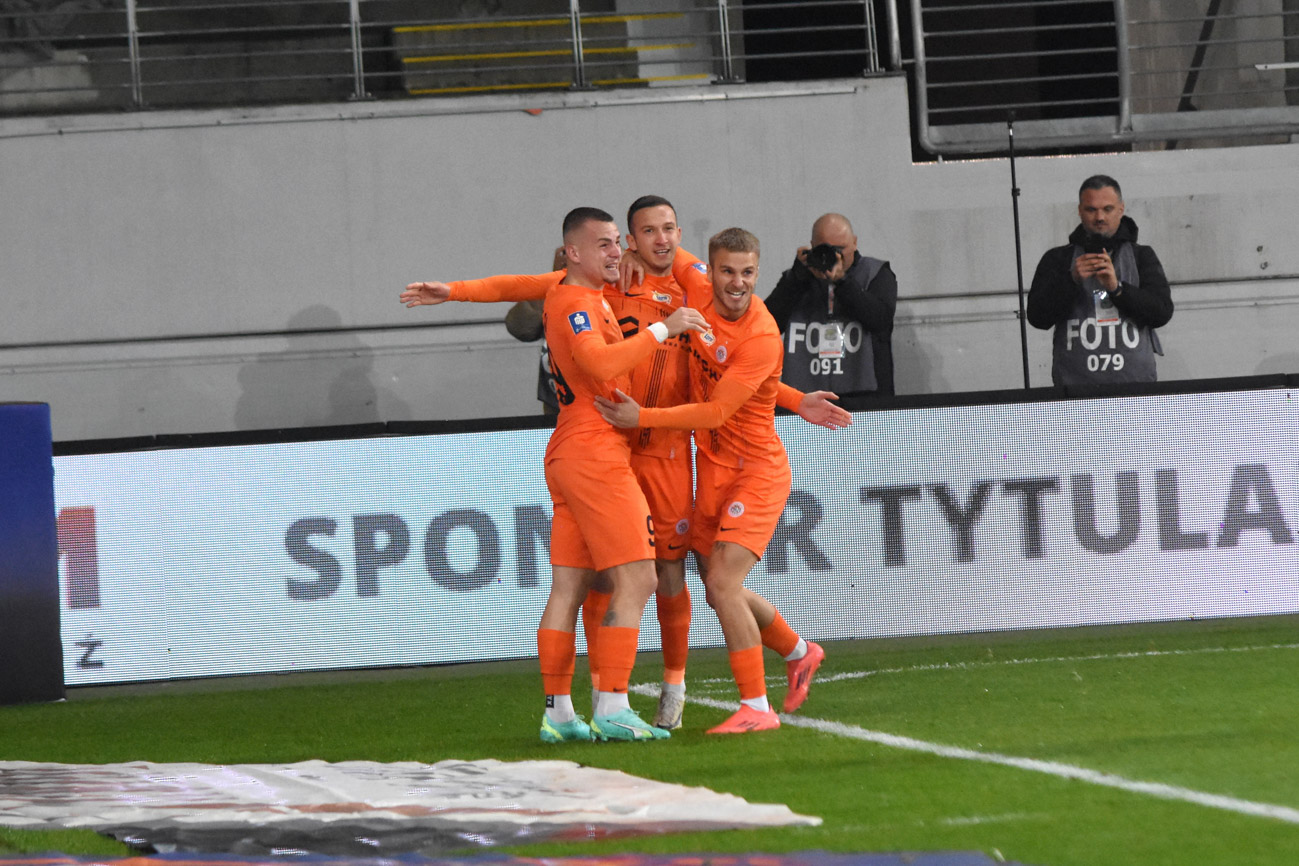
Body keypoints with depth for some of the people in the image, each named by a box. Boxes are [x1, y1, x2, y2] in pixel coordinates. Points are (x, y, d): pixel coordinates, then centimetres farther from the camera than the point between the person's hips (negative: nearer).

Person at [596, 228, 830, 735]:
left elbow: (716, 412, -26)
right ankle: (798, 653, 40)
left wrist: (643, 417, -30)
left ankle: (757, 707, -11)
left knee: (723, 584, -18)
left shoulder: (762, 336, -23)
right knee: (720, 590, 15)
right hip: (712, 469, 8)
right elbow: (672, 257, 18)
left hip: (756, 471, -8)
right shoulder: (699, 293, -4)